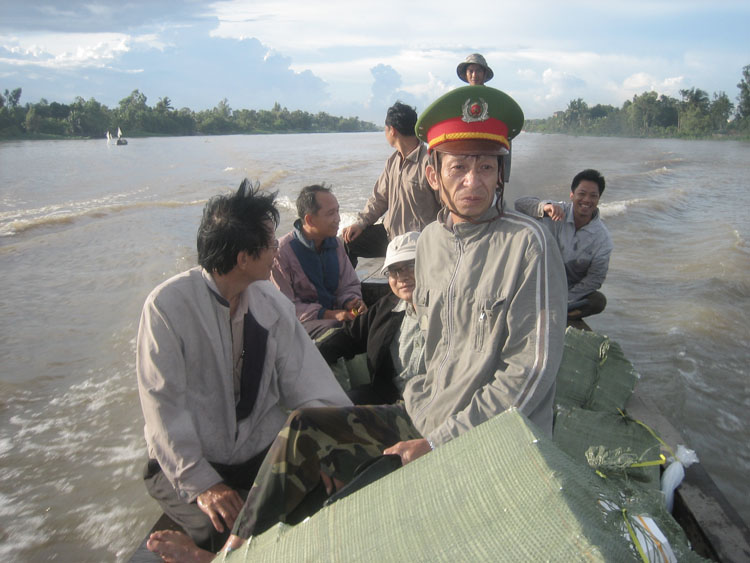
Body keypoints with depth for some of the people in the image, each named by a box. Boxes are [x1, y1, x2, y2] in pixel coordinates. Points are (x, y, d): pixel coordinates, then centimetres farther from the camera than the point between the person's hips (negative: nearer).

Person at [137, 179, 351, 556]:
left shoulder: (272, 303, -1)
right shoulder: (168, 305, -15)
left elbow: (306, 383, -6)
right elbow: (164, 405, -15)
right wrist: (201, 483, -21)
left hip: (263, 452, 4)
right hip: (186, 461, -4)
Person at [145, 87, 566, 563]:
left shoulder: (528, 243, -16)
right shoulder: (431, 239, 5)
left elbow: (532, 369, -18)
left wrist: (438, 443, -17)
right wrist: (426, 402, 3)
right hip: (424, 417, 6)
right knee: (304, 430, -2)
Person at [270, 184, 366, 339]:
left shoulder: (336, 244, 9)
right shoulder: (283, 251, -13)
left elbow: (350, 286, 16)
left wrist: (351, 303, -9)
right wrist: (328, 314, -21)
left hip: (332, 314, 6)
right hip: (301, 322, -6)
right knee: (335, 328, -35)